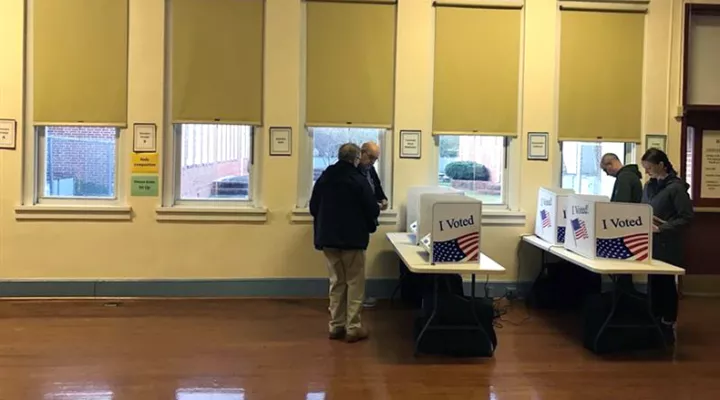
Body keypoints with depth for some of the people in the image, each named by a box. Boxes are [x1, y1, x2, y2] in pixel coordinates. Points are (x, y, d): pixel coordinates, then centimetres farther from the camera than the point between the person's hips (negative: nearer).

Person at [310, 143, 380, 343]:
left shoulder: (323, 178, 4)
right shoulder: (359, 180, -13)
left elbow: (313, 207, 10)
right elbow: (372, 210, -11)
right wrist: (377, 208, 12)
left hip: (328, 238, 5)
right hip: (352, 239, -5)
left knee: (336, 282, 15)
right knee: (355, 283, 5)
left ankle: (336, 326, 17)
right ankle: (353, 328, 5)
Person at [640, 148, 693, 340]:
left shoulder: (676, 187, -11)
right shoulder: (649, 185, 10)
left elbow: (686, 217, -14)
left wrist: (661, 229, -19)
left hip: (667, 244, -6)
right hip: (650, 243, 6)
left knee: (666, 283, 3)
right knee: (653, 282, 11)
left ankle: (668, 326, 14)